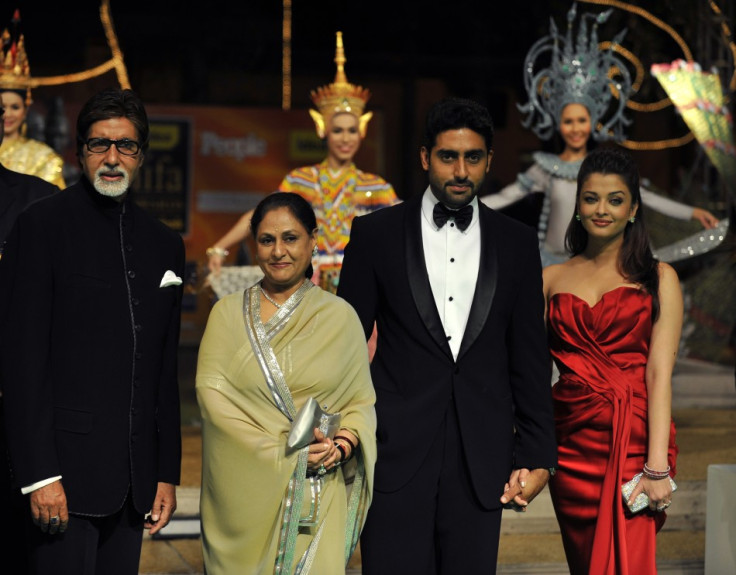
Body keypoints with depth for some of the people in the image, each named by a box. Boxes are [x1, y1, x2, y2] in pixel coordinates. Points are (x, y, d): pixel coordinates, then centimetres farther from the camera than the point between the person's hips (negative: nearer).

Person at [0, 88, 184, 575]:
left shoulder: (165, 244, 15)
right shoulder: (43, 224, -3)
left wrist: (167, 474, 12)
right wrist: (39, 474, -16)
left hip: (134, 475, 5)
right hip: (64, 468, -5)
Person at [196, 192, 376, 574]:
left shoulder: (339, 316, 6)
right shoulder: (228, 313, 7)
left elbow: (361, 402, 7)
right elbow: (210, 391, -3)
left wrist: (341, 447, -15)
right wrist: (283, 449, -13)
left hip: (315, 492, 0)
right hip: (242, 493, 1)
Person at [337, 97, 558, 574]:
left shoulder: (517, 243, 9)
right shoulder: (376, 234, 4)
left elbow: (530, 357, 10)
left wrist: (536, 456, 6)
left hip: (481, 463, 2)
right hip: (395, 456, -2)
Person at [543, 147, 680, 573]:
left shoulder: (658, 278, 4)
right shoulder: (553, 279, 12)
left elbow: (659, 371, -5)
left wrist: (658, 466, -14)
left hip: (634, 439, -3)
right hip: (573, 443, 3)